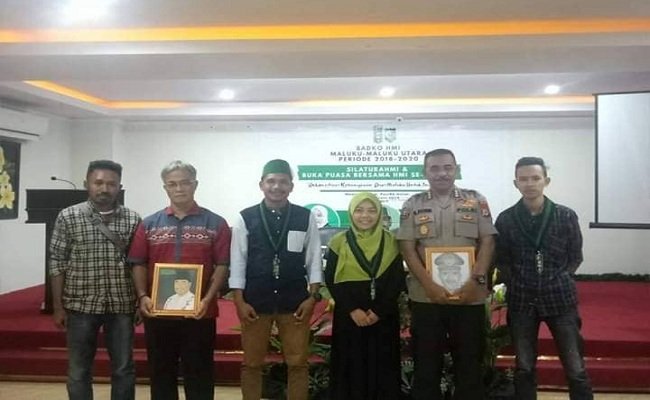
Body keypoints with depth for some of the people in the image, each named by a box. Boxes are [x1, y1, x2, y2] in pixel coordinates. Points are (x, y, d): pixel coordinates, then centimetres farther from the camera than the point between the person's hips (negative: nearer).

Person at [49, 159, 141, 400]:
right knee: (79, 371, 11)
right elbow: (57, 263, -2)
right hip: (81, 305, -1)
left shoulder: (133, 220, 1)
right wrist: (58, 307, -3)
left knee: (124, 369, 10)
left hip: (121, 305, 1)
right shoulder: (68, 217, -3)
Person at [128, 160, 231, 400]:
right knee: (161, 374, 14)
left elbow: (222, 266, -4)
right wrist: (142, 296, -9)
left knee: (199, 375, 8)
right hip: (158, 313, 2)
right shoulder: (149, 224, 7)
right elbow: (139, 264, 6)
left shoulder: (215, 224, 0)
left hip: (199, 314, -2)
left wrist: (207, 299, -16)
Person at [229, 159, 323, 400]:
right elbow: (237, 261, 0)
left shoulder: (306, 218, 1)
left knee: (298, 363, 9)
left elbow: (314, 260, 3)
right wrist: (240, 301, -5)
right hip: (255, 302, 0)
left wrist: (313, 296, -4)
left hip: (295, 303, 1)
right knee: (251, 363, 11)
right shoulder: (246, 218, -2)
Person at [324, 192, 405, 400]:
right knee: (350, 367, 3)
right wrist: (352, 309, -13)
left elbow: (397, 280, 0)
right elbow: (331, 280, -2)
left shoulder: (390, 242, 4)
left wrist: (378, 310, -10)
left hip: (384, 316, 1)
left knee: (382, 368, 5)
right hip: (348, 316, -1)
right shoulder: (339, 242, 1)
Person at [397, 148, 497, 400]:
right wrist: (430, 286, -12)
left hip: (469, 296, 0)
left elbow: (487, 243, 2)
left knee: (470, 364, 9)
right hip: (426, 297, 0)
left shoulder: (476, 201, 6)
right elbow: (407, 248, -1)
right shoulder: (413, 205, 5)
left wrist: (476, 280, -11)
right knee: (426, 364, 8)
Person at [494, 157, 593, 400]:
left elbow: (575, 256, 7)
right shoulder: (505, 219, 0)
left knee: (576, 370, 2)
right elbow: (501, 260, 7)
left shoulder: (566, 216, -1)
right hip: (521, 301, 1)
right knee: (524, 369, 10)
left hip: (560, 299, 0)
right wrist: (515, 284, -2)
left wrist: (560, 280, -2)